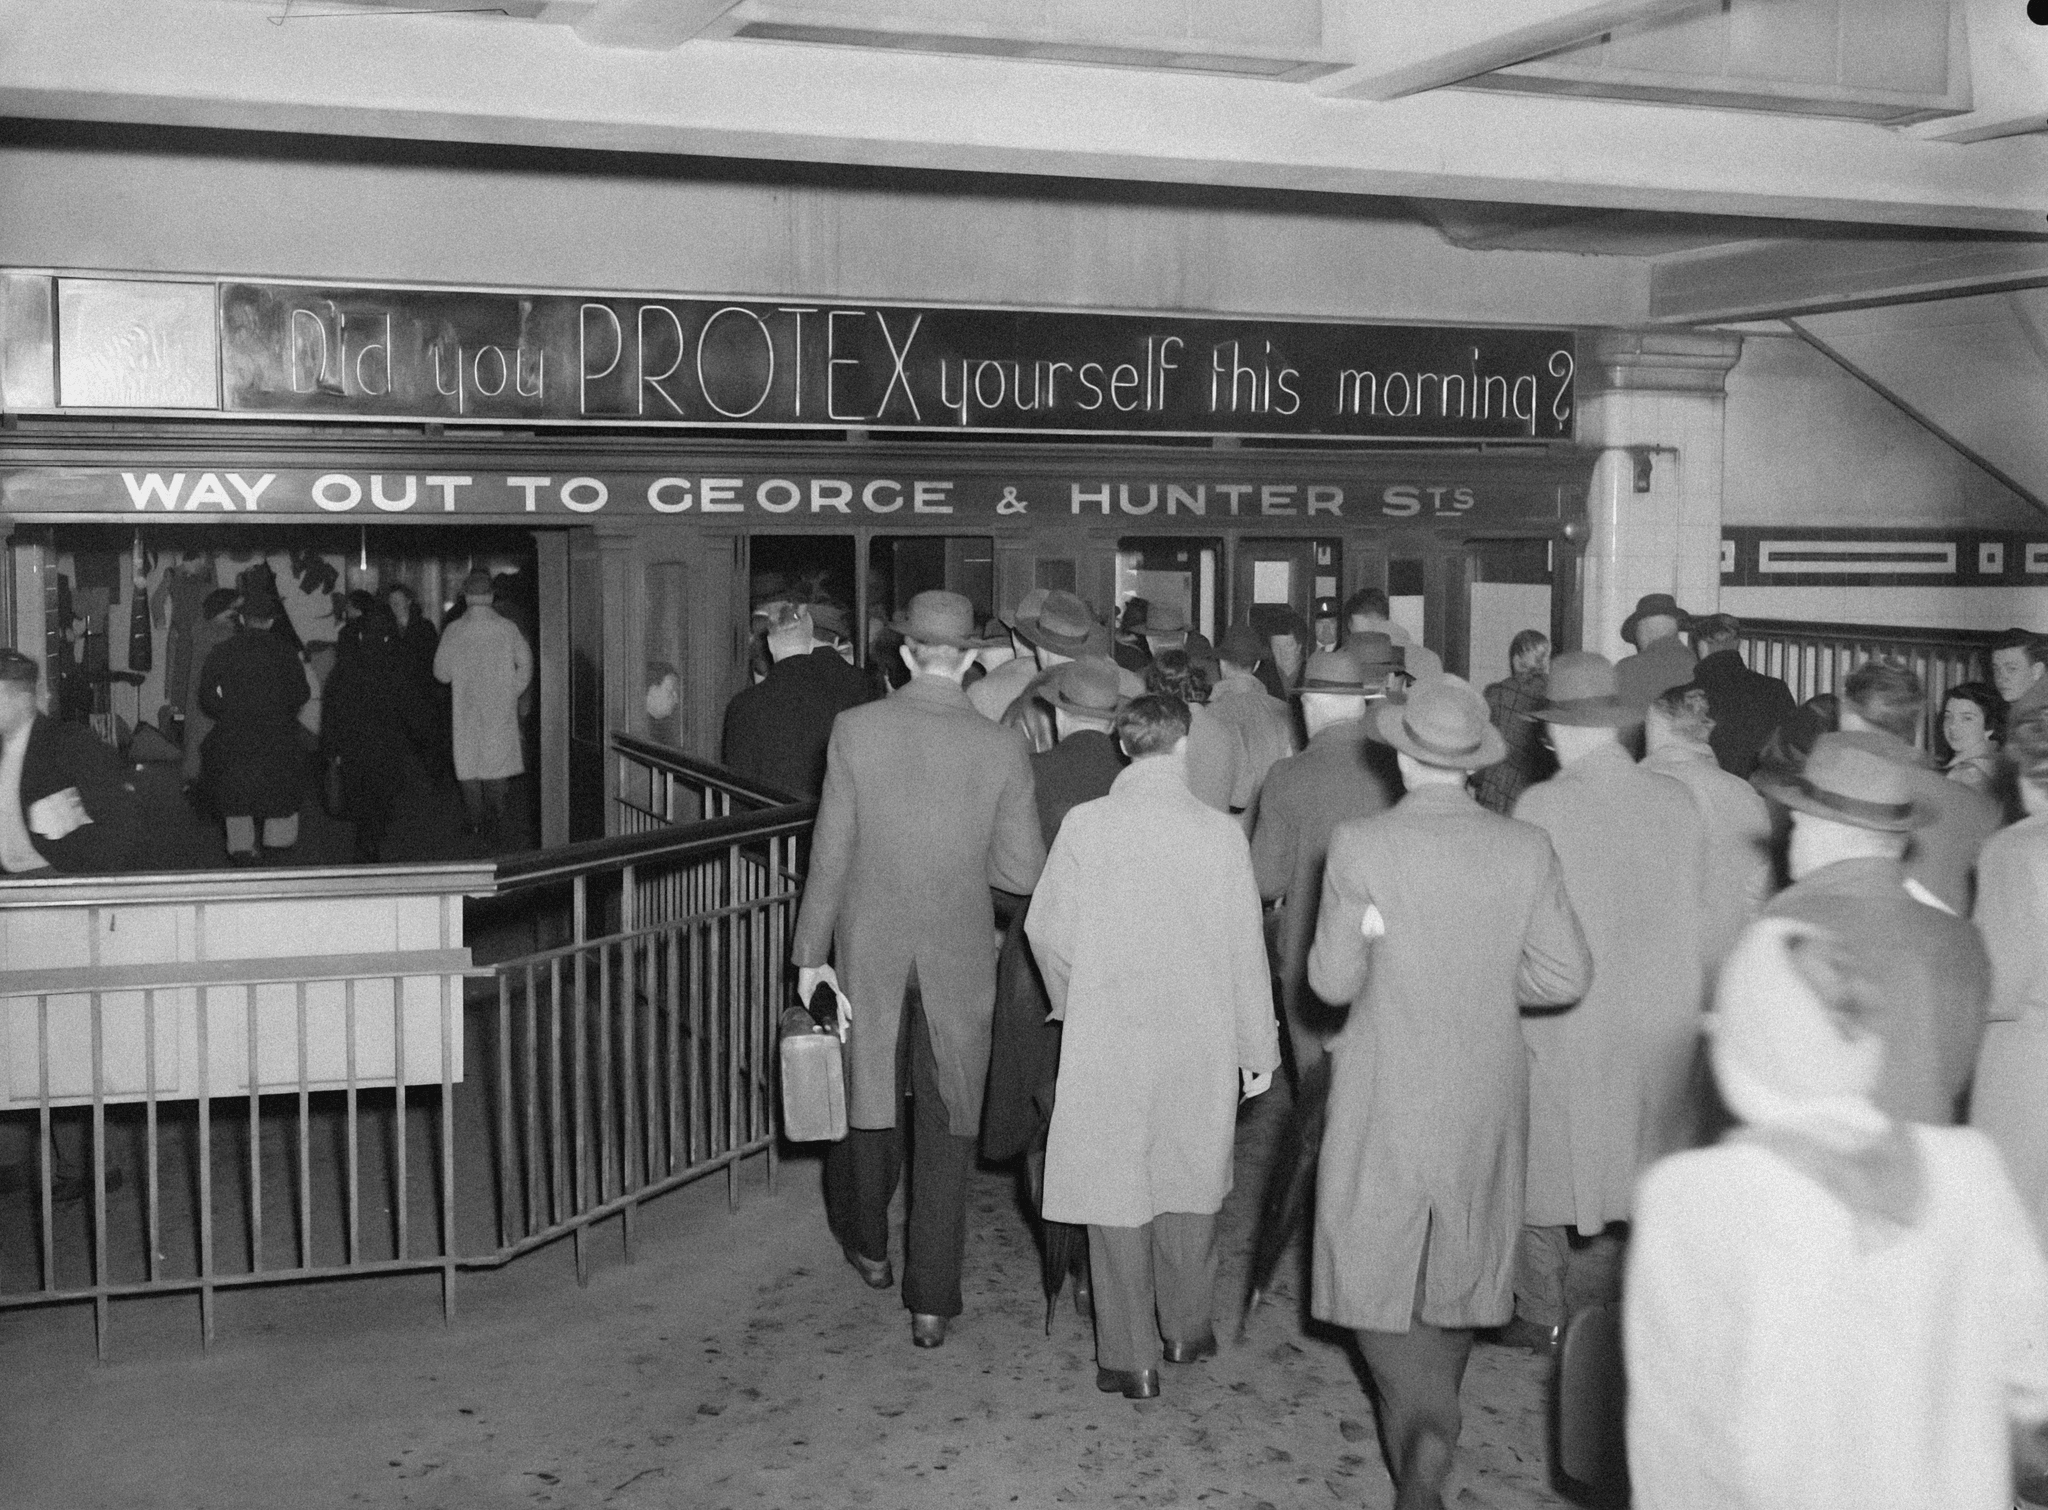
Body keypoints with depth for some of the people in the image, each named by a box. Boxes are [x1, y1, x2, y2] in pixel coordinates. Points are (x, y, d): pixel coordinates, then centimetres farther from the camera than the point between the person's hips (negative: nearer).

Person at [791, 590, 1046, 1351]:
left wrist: (811, 954, 2)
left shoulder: (855, 729, -11)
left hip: (869, 949, 1)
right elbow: (1022, 871, -8)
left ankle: (869, 1245, 41)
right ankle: (932, 1301, 12)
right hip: (958, 959, 0)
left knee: (868, 1098, 21)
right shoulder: (1002, 748, -10)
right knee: (946, 1127, 9)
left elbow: (830, 852, -7)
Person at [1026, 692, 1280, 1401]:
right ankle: (1187, 1329, 33)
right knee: (1190, 1182, 19)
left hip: (1107, 1036, -1)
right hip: (1200, 1037, 1)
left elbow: (1045, 929, -3)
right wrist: (1257, 1047, 8)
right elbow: (1244, 950, -3)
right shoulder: (1220, 833, -8)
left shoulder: (1084, 825, -10)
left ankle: (1131, 1359, 13)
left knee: (1115, 1186, 8)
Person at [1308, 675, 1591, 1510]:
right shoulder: (1525, 848, -6)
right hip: (1487, 1097, 3)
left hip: (1387, 1096, -3)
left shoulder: (1360, 846, -14)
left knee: (1378, 1267, 6)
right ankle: (1430, 1421, 32)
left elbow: (1332, 980, -10)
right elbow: (1566, 975, -5)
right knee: (1462, 1263, 18)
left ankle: (1424, 1427, -12)